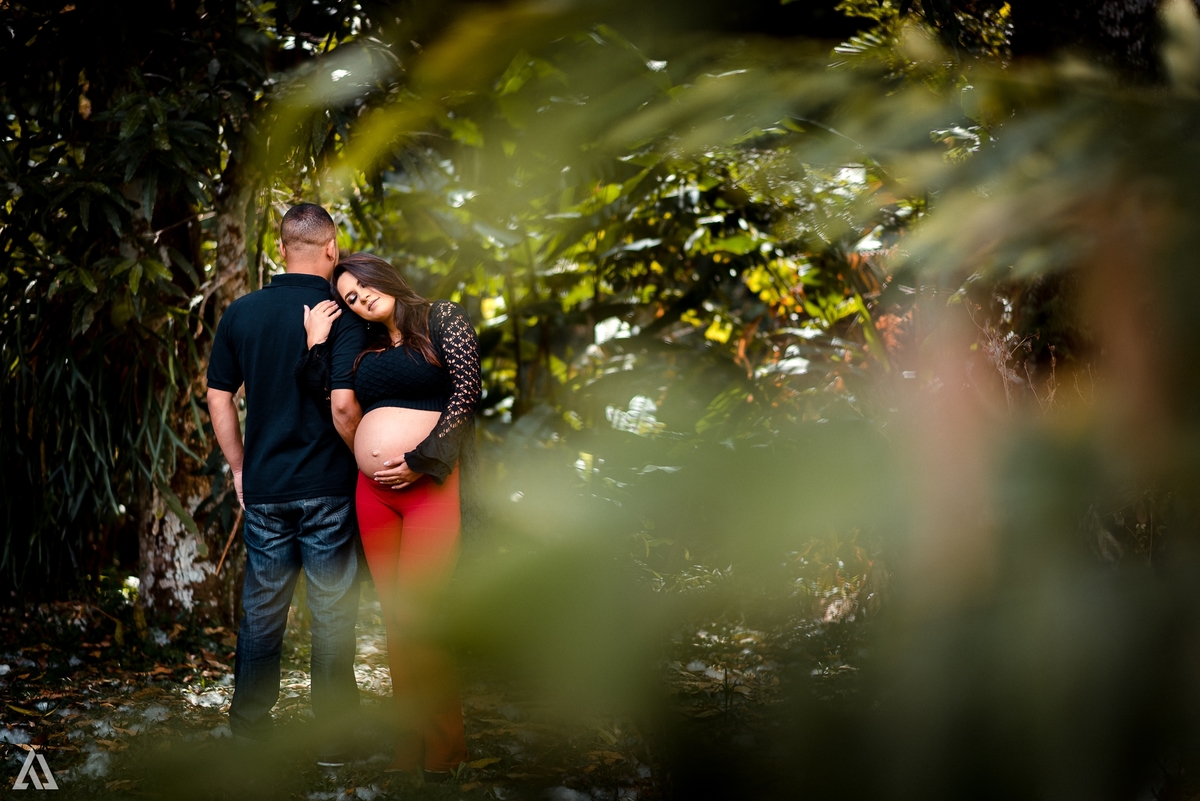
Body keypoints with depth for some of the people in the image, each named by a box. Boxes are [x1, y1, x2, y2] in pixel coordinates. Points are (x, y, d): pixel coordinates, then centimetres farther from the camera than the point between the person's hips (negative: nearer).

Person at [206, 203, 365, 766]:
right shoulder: (340, 314, -11)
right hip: (328, 487, -4)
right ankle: (332, 737, 11)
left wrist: (240, 469, 15)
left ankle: (250, 729, 20)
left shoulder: (240, 313, 3)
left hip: (263, 487, 4)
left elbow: (218, 399, 6)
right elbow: (343, 408, -20)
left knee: (261, 610, 13)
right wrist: (362, 455, -2)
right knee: (332, 614, 5)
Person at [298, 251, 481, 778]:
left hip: (432, 487, -5)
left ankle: (442, 752, 3)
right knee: (396, 620, 5)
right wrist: (316, 341, 13)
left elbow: (466, 390, -6)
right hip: (373, 492, 6)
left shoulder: (443, 319, 4)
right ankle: (410, 747, 12)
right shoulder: (362, 348, 19)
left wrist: (421, 460, -12)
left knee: (413, 621, -10)